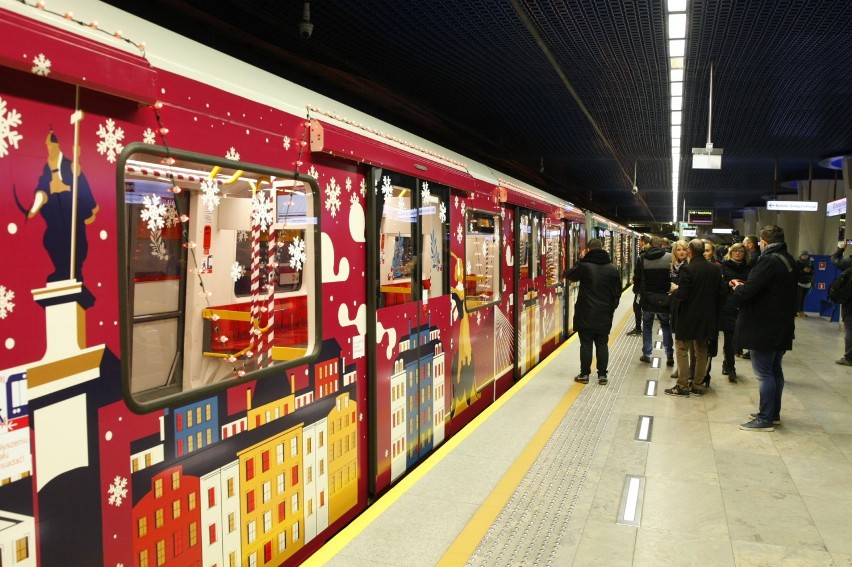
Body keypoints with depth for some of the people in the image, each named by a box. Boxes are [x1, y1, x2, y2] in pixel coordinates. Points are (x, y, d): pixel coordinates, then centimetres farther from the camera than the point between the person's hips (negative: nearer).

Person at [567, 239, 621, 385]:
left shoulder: (584, 266, -12)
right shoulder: (612, 269, 2)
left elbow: (570, 275, 7)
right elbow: (617, 292, 8)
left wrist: (581, 260, 10)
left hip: (586, 314, -3)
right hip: (604, 315, 3)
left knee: (586, 344, 4)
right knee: (602, 344, 10)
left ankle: (584, 374, 10)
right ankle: (602, 375, 13)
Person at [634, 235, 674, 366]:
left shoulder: (642, 258, -5)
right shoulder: (670, 257, -10)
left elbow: (637, 278, -1)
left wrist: (639, 291, 15)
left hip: (647, 298, 1)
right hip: (664, 298, -1)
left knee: (647, 326, 15)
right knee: (666, 326, 12)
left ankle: (646, 354, 17)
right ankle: (669, 355, 8)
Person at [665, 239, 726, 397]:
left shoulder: (687, 269, -18)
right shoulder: (716, 269, 0)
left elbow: (682, 295, -20)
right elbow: (722, 292, 4)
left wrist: (674, 289, 1)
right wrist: (714, 310, 17)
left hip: (688, 318, -5)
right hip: (708, 317, 6)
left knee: (682, 351, 5)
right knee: (701, 352, 14)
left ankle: (683, 386, 6)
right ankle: (697, 385, 20)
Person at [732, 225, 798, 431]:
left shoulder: (768, 261, -19)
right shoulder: (788, 261, 11)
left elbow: (747, 292, -24)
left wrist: (738, 287, -2)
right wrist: (745, 285, 10)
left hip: (763, 327, -9)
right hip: (781, 326, 9)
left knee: (764, 373, -4)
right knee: (775, 371, 16)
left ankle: (765, 419, 1)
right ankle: (773, 413, 27)